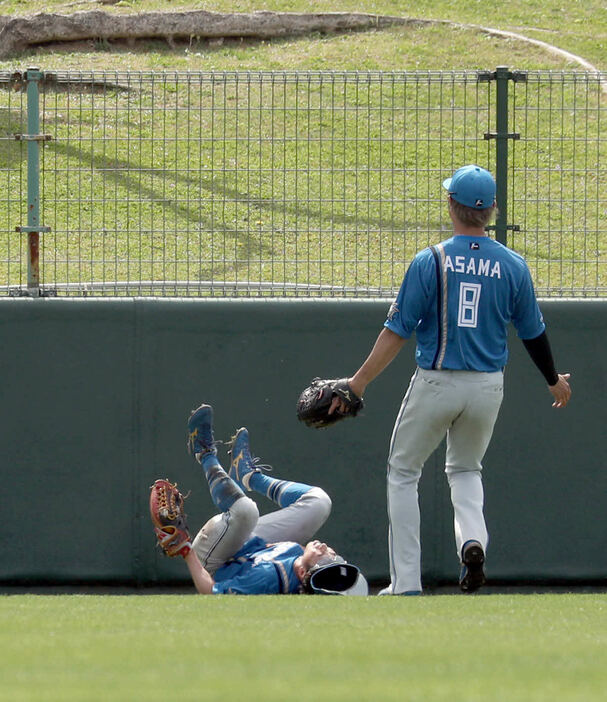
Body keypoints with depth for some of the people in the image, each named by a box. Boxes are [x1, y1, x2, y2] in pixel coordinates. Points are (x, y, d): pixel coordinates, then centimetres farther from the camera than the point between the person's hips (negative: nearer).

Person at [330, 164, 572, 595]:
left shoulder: (430, 262, -11)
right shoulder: (512, 266, -3)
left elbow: (397, 331, -12)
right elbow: (533, 333, 7)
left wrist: (360, 381, -6)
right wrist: (554, 381, 24)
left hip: (436, 383, -3)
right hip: (488, 386, 3)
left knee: (403, 472, 14)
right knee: (465, 470, 26)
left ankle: (406, 584, 8)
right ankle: (473, 540, -5)